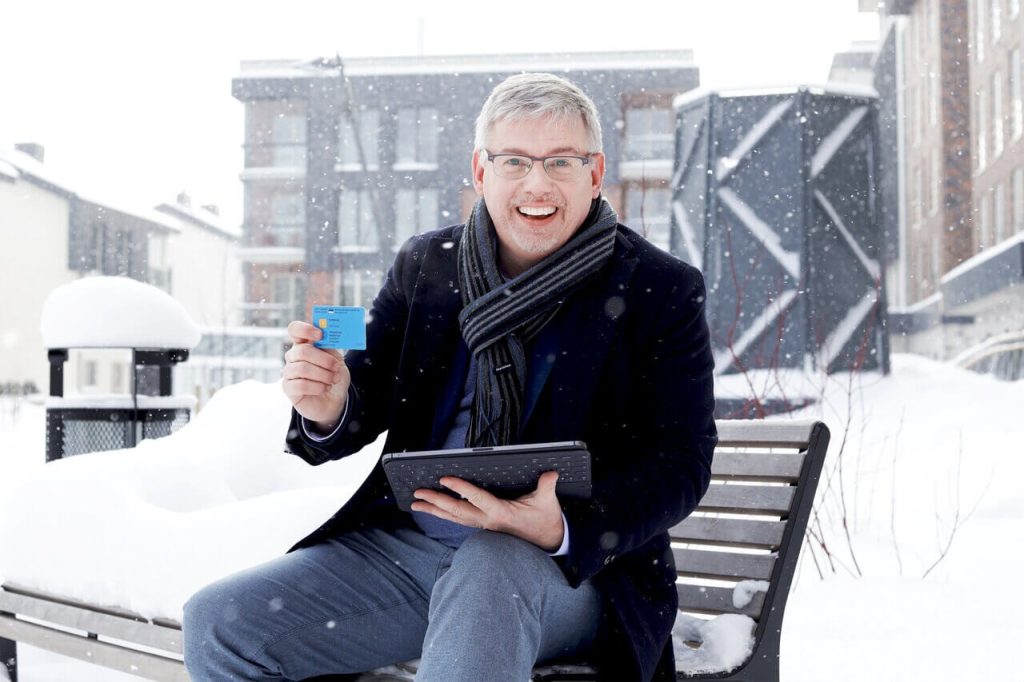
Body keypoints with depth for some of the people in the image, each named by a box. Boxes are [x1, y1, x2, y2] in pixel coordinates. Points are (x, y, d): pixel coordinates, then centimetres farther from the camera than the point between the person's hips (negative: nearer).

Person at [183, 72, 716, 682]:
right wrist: (329, 408, -18)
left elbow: (681, 463, -8)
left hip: (574, 566, -5)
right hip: (406, 544, 5)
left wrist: (565, 530, -26)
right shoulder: (424, 265, 9)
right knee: (217, 622, -10)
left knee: (489, 570, -41)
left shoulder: (663, 291, -2)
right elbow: (368, 399, 9)